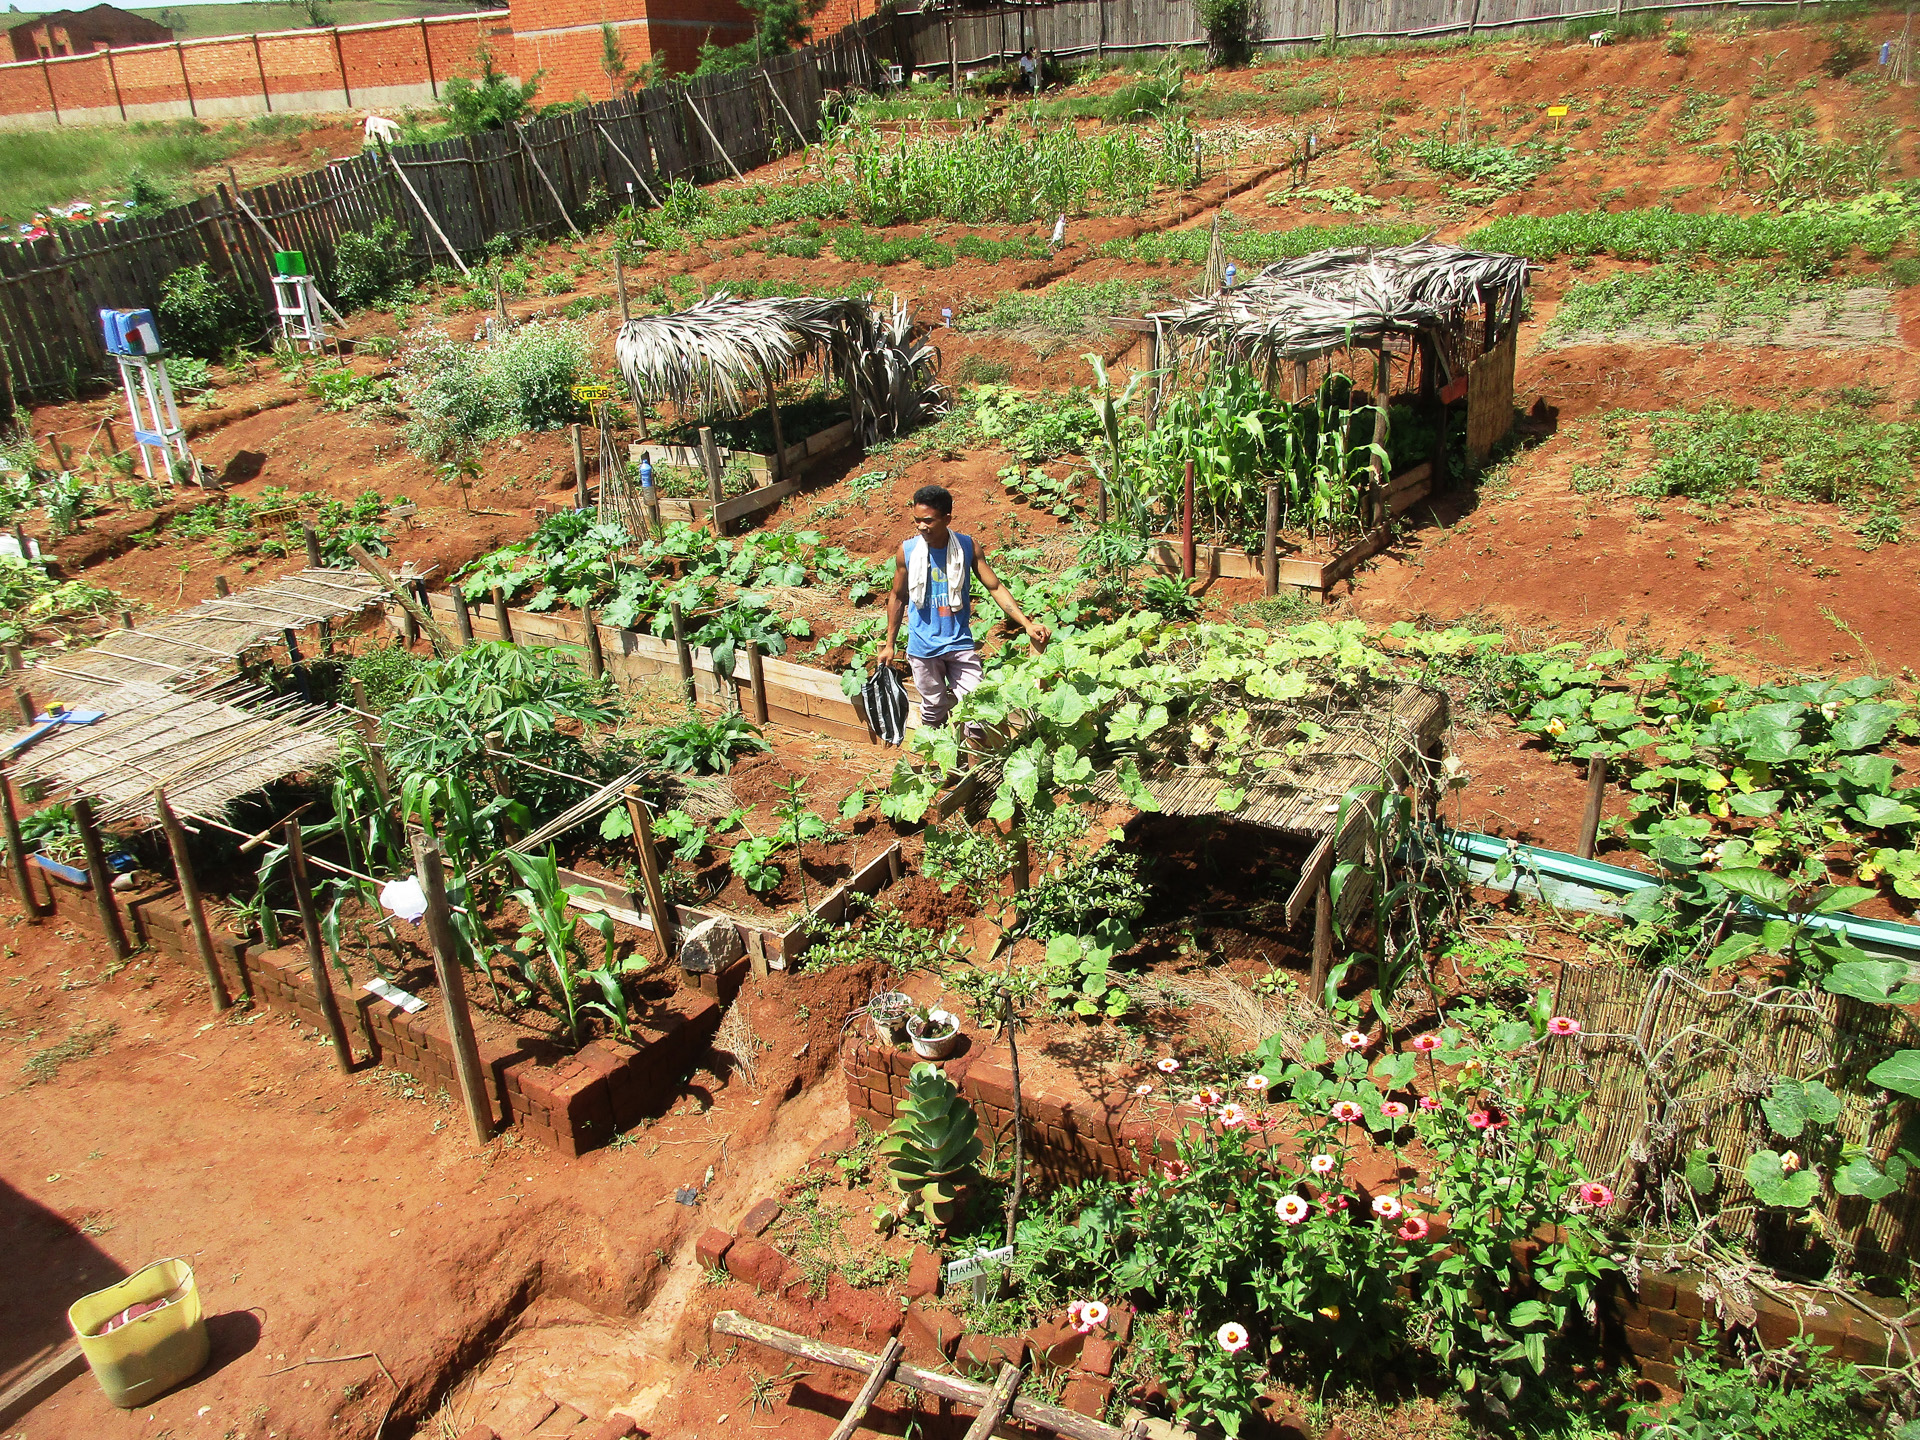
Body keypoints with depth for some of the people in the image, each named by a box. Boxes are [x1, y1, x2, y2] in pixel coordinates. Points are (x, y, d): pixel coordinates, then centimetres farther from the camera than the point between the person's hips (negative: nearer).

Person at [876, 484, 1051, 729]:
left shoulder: (967, 547, -5)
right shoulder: (907, 552, -6)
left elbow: (995, 587, -4)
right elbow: (898, 597, 7)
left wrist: (1027, 624, -15)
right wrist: (889, 644, 10)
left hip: (960, 644, 0)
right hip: (923, 647, 0)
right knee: (934, 712, 8)